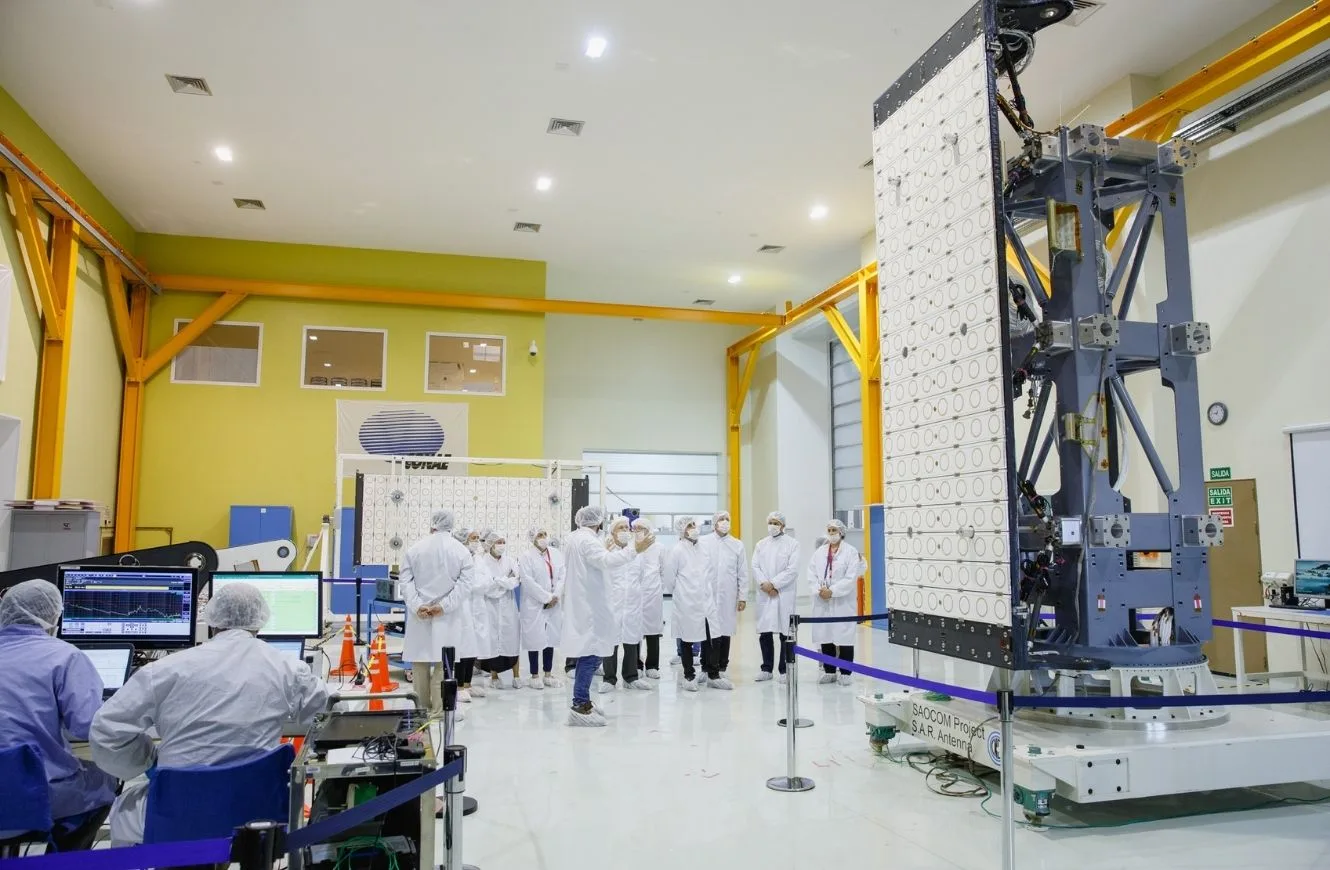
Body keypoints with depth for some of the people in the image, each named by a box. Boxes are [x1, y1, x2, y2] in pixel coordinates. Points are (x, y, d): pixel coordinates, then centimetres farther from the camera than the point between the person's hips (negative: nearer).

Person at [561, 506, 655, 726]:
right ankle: (579, 707, -11)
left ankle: (583, 701, 20)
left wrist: (610, 551, 29)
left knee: (587, 653, 14)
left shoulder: (575, 538, 16)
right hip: (589, 606, -11)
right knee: (591, 654, -11)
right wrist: (634, 549, -32)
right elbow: (607, 561, -30)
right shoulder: (587, 540, -16)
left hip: (583, 605, 11)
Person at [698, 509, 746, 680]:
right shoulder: (703, 543, 1)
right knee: (711, 632, -5)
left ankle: (722, 668, 19)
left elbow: (743, 573, 7)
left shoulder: (737, 545, 7)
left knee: (725, 632, 8)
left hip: (729, 597, 2)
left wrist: (743, 597, 4)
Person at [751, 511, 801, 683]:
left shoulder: (792, 544, 2)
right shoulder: (761, 544, 13)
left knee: (785, 633, 0)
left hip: (784, 594, -3)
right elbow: (755, 567, 6)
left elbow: (792, 570, -8)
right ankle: (766, 669, 15)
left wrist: (773, 584, -13)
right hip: (764, 595, 3)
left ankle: (785, 670, 9)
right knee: (764, 633, 4)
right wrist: (764, 585, -11)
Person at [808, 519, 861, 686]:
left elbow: (851, 578, -12)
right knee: (825, 637, 8)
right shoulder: (820, 551, 10)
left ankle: (845, 673, 9)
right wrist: (819, 590, -11)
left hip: (843, 602, -4)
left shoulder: (851, 552, -3)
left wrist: (832, 591, -17)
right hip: (822, 602, 4)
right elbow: (812, 574, 5)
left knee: (844, 638, 0)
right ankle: (829, 671, 18)